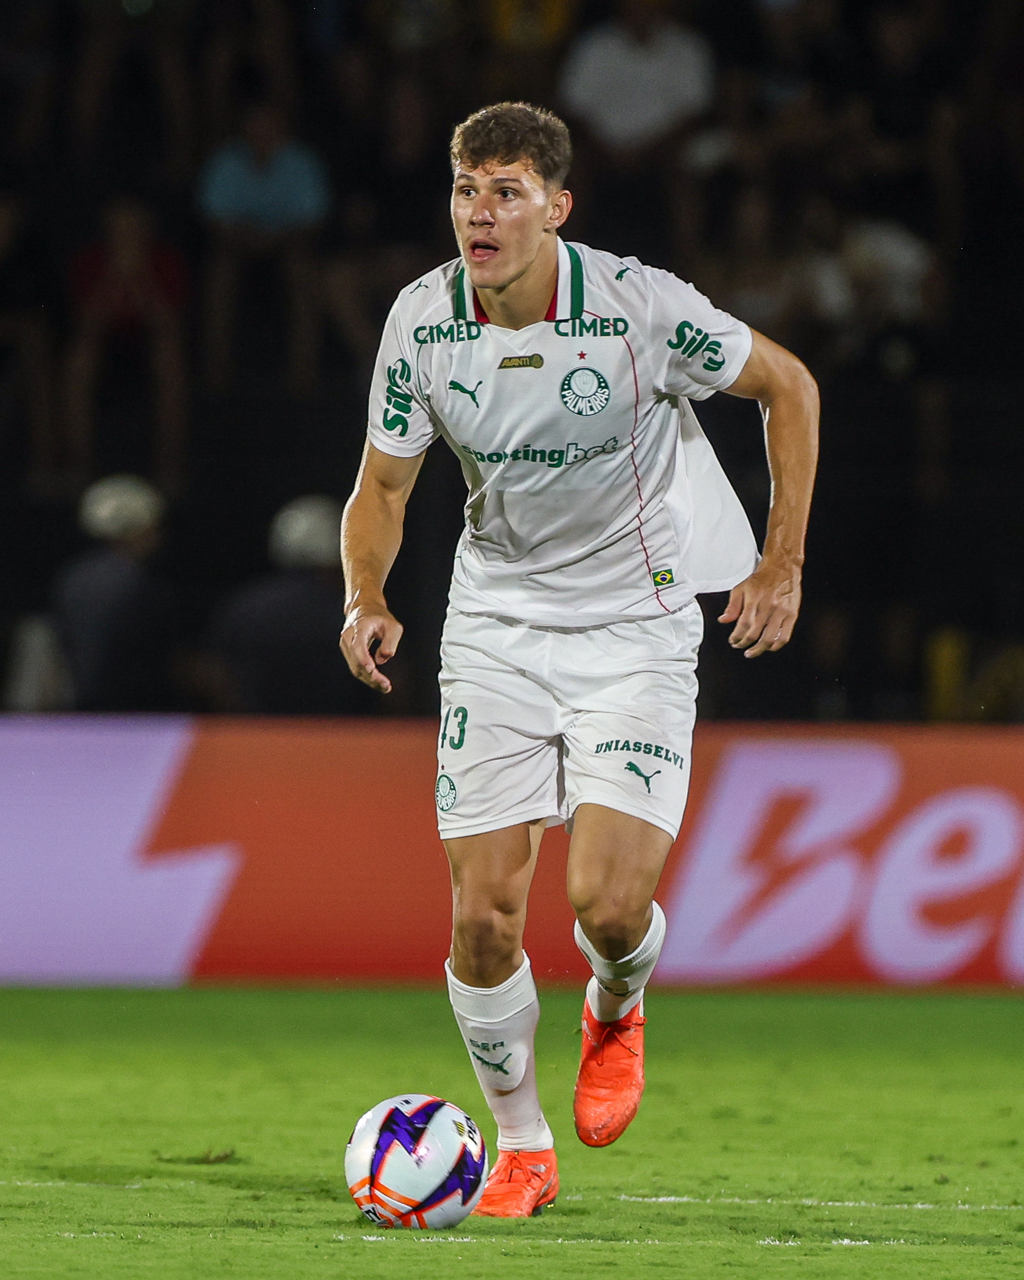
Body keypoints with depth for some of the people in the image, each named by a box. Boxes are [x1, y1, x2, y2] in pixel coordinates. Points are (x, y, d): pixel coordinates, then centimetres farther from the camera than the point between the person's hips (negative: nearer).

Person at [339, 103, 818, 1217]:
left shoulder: (640, 307, -18)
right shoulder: (420, 321, -9)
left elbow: (787, 385, -1)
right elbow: (382, 486, 4)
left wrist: (782, 562, -3)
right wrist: (367, 602, -15)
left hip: (636, 622, -2)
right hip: (495, 626, 3)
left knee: (607, 899, -17)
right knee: (483, 912, -6)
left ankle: (616, 1007, 21)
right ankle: (520, 1148, 16)